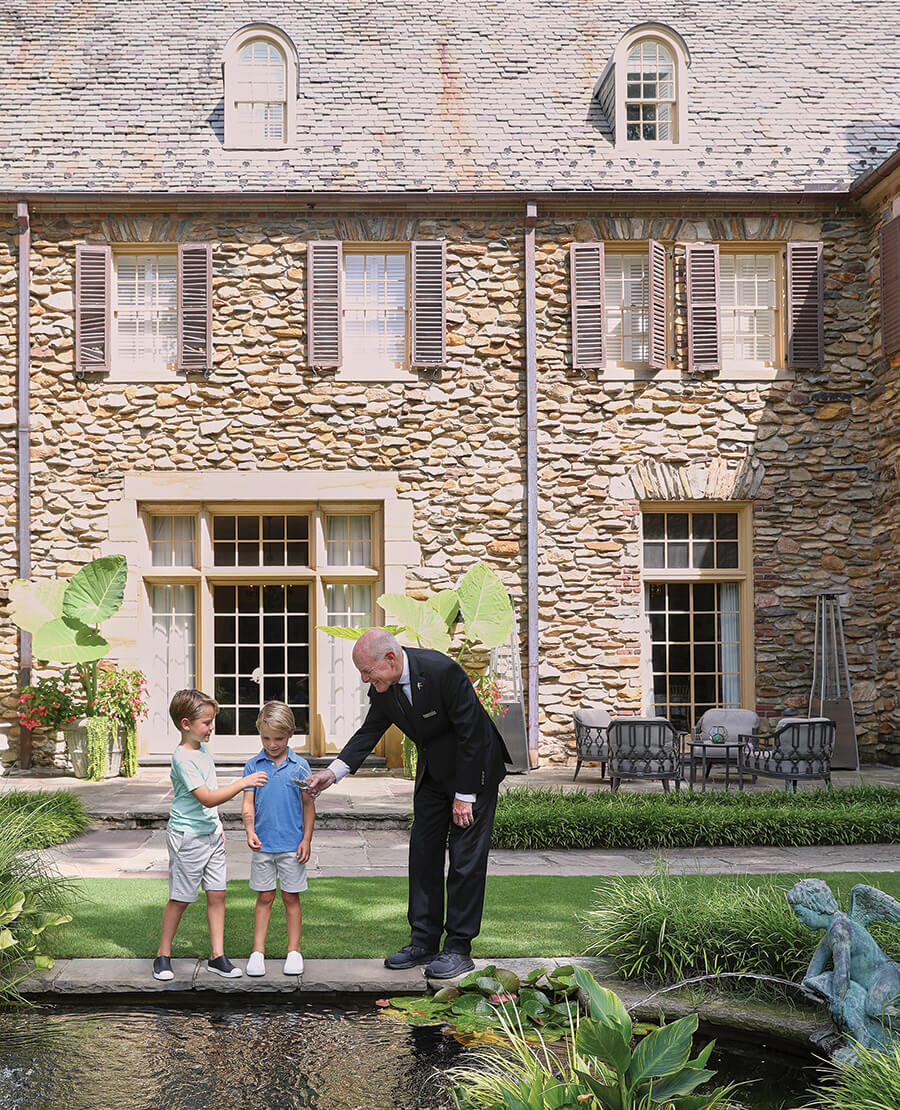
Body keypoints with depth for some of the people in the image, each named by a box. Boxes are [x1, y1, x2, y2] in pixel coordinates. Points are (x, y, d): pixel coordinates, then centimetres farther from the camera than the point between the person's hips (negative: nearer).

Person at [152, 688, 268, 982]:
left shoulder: (203, 749, 7)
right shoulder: (183, 758, -21)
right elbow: (207, 798, -27)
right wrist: (243, 783, -28)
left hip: (210, 834, 8)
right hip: (187, 837, -8)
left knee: (217, 894, 6)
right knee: (180, 898, 3)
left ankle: (217, 956, 12)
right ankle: (163, 955, 18)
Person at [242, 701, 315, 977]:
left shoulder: (299, 766, -1)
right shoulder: (253, 766, 0)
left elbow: (308, 804, 4)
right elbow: (248, 803, -2)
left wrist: (307, 839, 0)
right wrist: (250, 831, -18)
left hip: (292, 845, -1)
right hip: (263, 844, 1)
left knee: (291, 897, 7)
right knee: (264, 897, 7)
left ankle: (294, 951, 16)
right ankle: (258, 951, 13)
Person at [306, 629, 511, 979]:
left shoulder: (443, 671, -30)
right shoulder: (382, 688, -10)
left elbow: (470, 734, -24)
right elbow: (369, 732, 3)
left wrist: (464, 796, -20)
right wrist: (334, 771, -12)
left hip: (473, 769, -7)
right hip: (433, 772, 7)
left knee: (466, 858, -4)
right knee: (423, 852, 7)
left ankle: (459, 948, 3)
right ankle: (423, 942, 16)